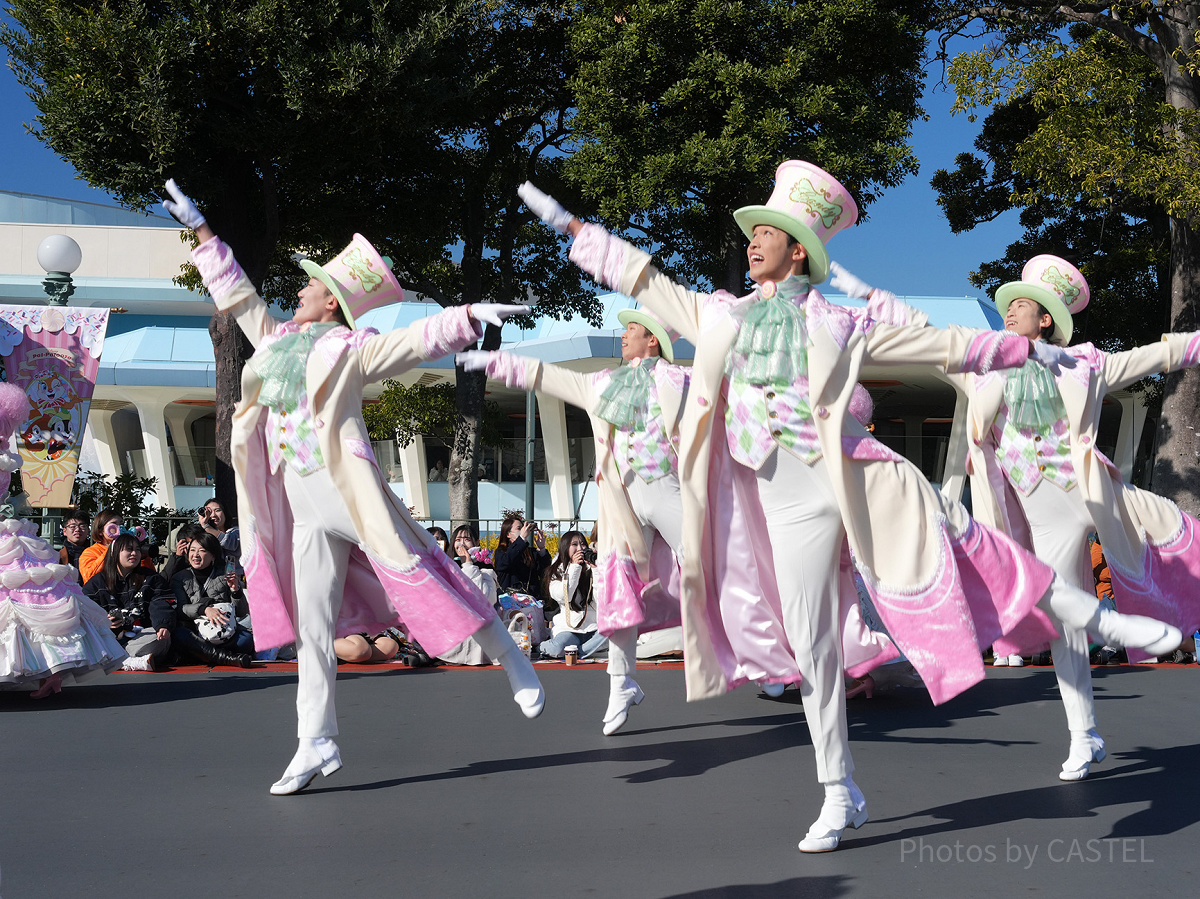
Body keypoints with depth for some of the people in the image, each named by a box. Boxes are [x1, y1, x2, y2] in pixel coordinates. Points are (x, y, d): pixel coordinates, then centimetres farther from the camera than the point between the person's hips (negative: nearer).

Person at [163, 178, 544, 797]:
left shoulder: (348, 347, 1)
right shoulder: (277, 341, 19)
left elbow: (418, 339, -9)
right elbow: (236, 294, 30)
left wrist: (470, 316, -23)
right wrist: (200, 230, 34)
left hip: (350, 492, -6)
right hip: (304, 511, 6)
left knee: (420, 579, -6)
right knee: (312, 628, 5)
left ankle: (511, 660, 10)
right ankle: (316, 744, 10)